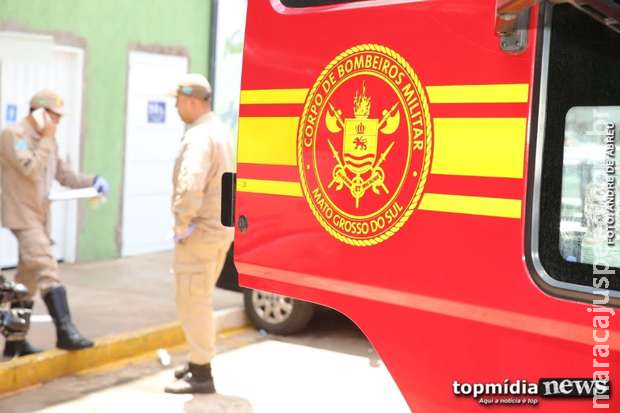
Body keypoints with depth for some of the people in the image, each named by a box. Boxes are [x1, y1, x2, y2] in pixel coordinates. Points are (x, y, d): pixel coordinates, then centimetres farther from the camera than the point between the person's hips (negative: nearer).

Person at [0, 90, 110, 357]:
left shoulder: (46, 140, 15)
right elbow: (31, 169, -21)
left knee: (28, 279, 12)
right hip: (23, 216, -9)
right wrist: (47, 139, -15)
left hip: (39, 215, 9)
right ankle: (65, 331, -24)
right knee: (48, 271, -19)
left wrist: (92, 181, 0)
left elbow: (63, 174, 16)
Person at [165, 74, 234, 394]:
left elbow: (190, 187, -33)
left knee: (192, 302, -1)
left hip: (200, 232, -10)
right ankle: (199, 361, 33)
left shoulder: (198, 136, -19)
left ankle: (201, 375, 6)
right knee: (199, 300, 21)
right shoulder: (221, 131, 13)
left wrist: (181, 225, -19)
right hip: (220, 227, 10)